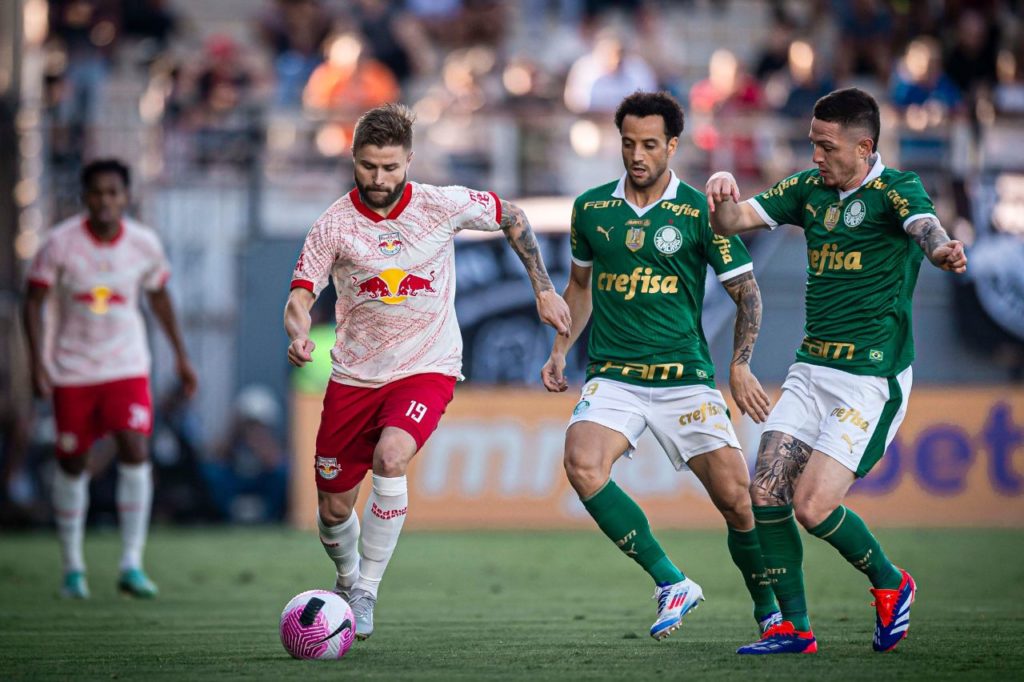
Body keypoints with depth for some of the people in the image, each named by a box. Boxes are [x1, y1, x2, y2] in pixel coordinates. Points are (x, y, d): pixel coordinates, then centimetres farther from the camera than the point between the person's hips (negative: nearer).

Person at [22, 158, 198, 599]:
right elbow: (33, 301, -4)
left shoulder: (144, 244, -4)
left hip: (127, 367, 1)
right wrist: (37, 364, -12)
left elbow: (159, 296, 12)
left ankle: (132, 565, -12)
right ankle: (72, 567, 21)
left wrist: (180, 355, 15)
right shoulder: (61, 243, -11)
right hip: (71, 371, -1)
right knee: (72, 463, 5)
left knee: (136, 451, -16)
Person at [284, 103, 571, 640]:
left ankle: (366, 593, -18)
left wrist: (544, 289, 8)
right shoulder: (334, 224, -9)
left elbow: (511, 218, 8)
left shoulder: (441, 206, -9)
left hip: (427, 368, -2)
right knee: (333, 510, 6)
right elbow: (301, 296, -11)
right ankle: (346, 581, 42)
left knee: (390, 456, -31)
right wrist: (298, 335, -33)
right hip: (355, 374, 2)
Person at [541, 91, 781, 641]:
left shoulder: (699, 212, -3)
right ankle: (671, 583, -17)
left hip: (685, 378, -2)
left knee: (737, 498, -6)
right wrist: (560, 352, 13)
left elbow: (745, 291, 3)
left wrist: (740, 365, -10)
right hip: (612, 378, 2)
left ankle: (769, 609, 20)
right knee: (582, 465, -26)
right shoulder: (591, 208, 7)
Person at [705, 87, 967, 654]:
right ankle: (794, 628, 8)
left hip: (872, 378, -7)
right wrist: (724, 188, -16)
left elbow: (923, 225, -33)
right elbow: (732, 221, 8)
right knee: (766, 491, -3)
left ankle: (890, 584, 14)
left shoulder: (894, 190, -12)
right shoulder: (810, 188, 8)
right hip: (812, 368, 7)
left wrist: (943, 251, -58)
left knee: (813, 506, -13)